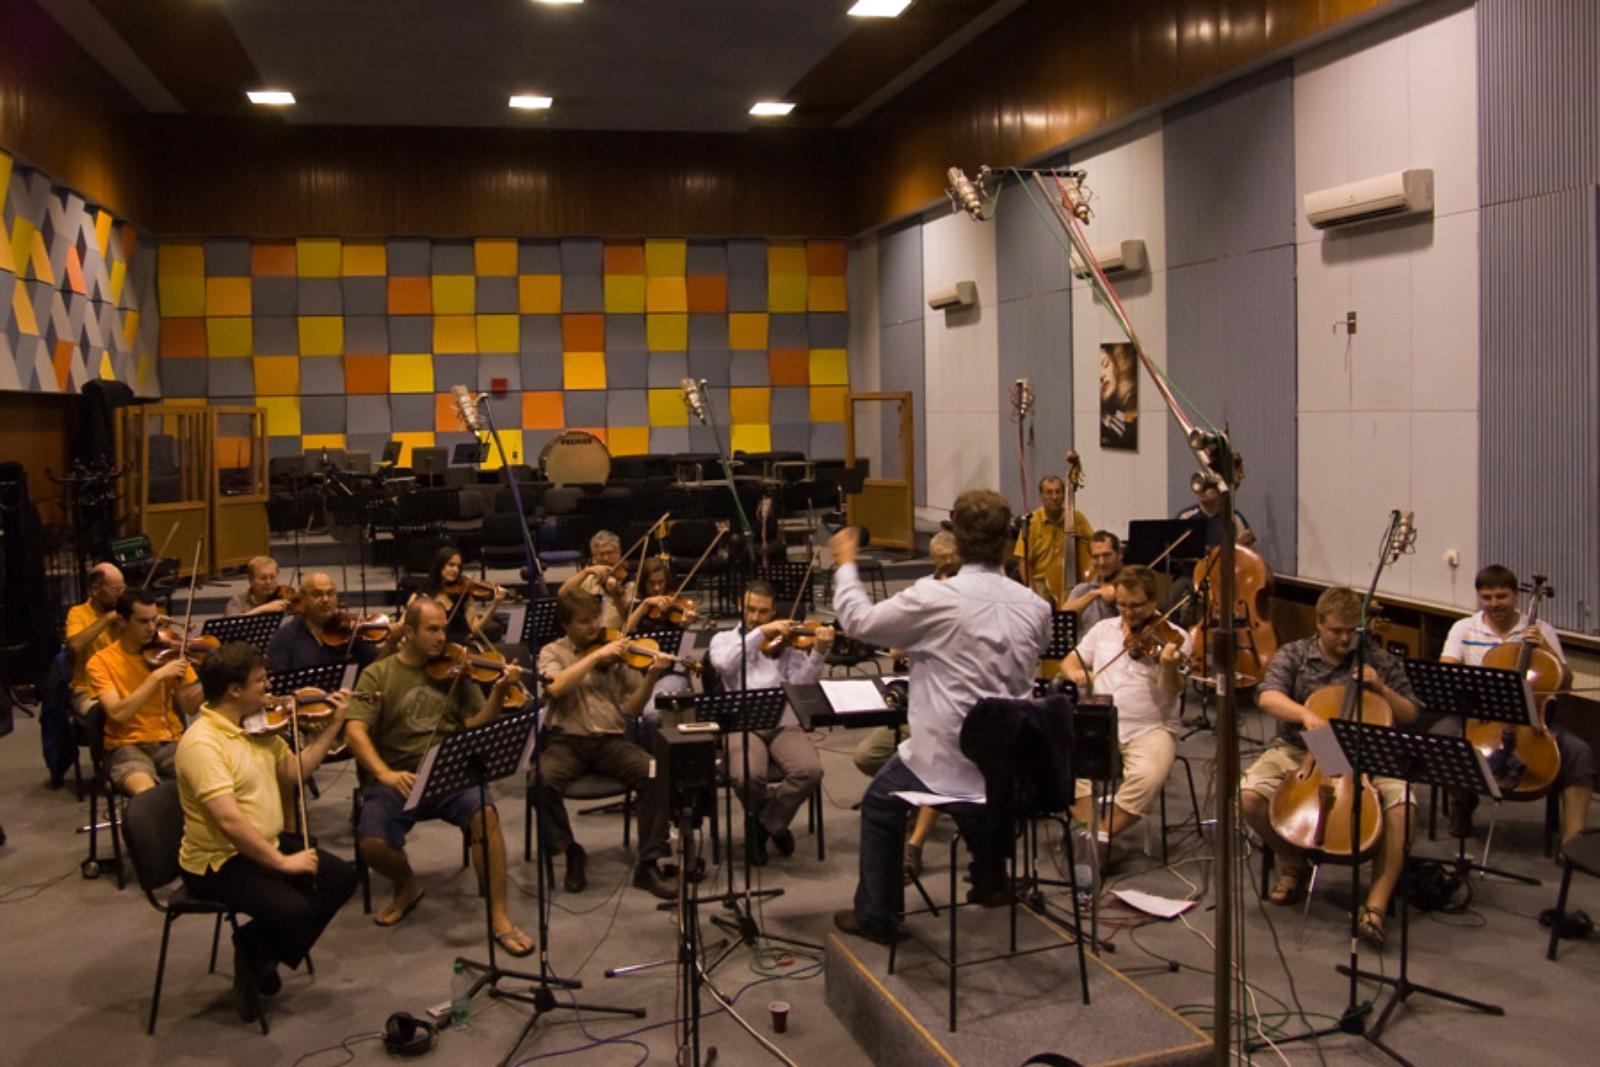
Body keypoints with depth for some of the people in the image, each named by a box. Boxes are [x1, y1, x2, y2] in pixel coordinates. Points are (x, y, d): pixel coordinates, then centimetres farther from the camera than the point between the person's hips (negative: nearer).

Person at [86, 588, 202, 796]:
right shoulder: (101, 661, -1)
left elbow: (190, 706, -1)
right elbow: (118, 713, -16)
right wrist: (157, 677, -21)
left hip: (171, 742, 3)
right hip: (127, 746, -3)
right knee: (145, 792, -35)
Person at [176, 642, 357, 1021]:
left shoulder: (257, 726, 3)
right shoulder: (202, 743, -25)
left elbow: (294, 773, 10)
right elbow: (229, 821, -30)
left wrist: (333, 725, 5)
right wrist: (281, 861, -26)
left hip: (267, 844, 9)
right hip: (218, 862, -9)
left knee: (342, 876, 2)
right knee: (293, 910, -27)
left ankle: (263, 951, 14)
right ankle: (253, 950, 7)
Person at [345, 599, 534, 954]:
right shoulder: (377, 675, 3)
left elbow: (476, 725, 2)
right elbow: (355, 732, -10)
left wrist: (499, 693, -18)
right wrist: (385, 774, -27)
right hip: (397, 779, -1)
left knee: (485, 814, -30)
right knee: (372, 842, -27)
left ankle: (499, 917, -18)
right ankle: (406, 886, 10)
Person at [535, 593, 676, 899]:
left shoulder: (616, 654, 10)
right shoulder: (552, 652, 7)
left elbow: (632, 708, 6)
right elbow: (556, 688, -16)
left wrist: (651, 676, -11)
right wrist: (596, 655, -17)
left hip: (611, 740, 1)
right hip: (566, 740, -1)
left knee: (656, 775, -26)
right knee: (541, 782, -32)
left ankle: (648, 864, -14)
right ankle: (572, 855, -7)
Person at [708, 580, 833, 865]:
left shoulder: (786, 641, 14)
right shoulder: (724, 639, 15)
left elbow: (801, 682, -1)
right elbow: (723, 663, -10)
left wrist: (819, 652, -17)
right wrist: (761, 632, -15)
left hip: (784, 723, 1)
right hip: (742, 724, -1)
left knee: (810, 771, -28)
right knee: (747, 777, -33)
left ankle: (764, 823, 1)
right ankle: (772, 823, 4)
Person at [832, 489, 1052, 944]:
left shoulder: (935, 597, -18)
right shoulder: (1035, 606, -3)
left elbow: (859, 621, -6)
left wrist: (845, 563, 11)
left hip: (949, 761, -5)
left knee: (880, 803, 22)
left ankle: (875, 916, 28)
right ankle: (990, 878, 47)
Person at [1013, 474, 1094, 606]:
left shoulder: (1077, 518, 2)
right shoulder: (1031, 521, -4)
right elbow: (1024, 560, -4)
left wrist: (1082, 536, -13)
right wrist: (1032, 592, -13)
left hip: (1072, 586, 1)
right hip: (1043, 583, -1)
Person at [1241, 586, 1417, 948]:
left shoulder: (1380, 662, 7)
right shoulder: (1294, 655, 5)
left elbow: (1410, 716, 10)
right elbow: (1267, 697, -13)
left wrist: (1380, 688, -8)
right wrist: (1305, 715, -31)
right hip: (1297, 752, 0)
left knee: (1401, 807, -29)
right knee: (1248, 796, -25)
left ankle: (1375, 905, -23)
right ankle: (1292, 864, 4)